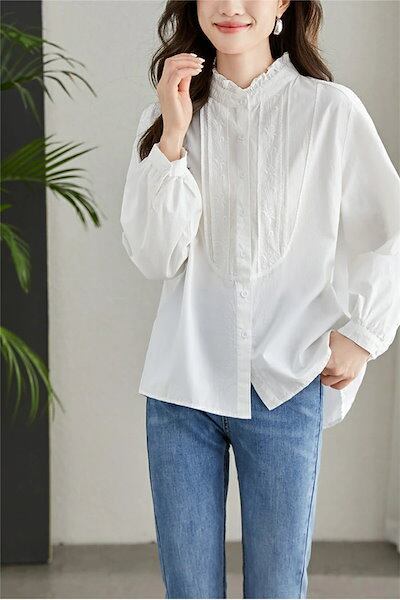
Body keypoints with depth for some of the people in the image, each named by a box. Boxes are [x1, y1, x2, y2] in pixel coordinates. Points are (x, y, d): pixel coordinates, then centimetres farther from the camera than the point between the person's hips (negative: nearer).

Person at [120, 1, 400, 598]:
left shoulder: (331, 110, -2)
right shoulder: (167, 116, 6)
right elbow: (154, 257, -4)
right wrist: (174, 137, -11)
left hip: (286, 387, -2)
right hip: (181, 387, 2)